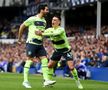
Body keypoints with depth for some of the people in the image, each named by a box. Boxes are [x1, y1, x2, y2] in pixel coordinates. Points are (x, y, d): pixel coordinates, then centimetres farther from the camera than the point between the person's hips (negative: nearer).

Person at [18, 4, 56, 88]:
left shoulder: (44, 21, 13)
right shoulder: (32, 19, -10)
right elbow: (22, 26, -1)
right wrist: (20, 38, 4)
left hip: (40, 44, 7)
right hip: (31, 43, -7)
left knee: (45, 60, -3)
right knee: (30, 60, -6)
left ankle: (46, 80, -5)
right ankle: (25, 81, -1)